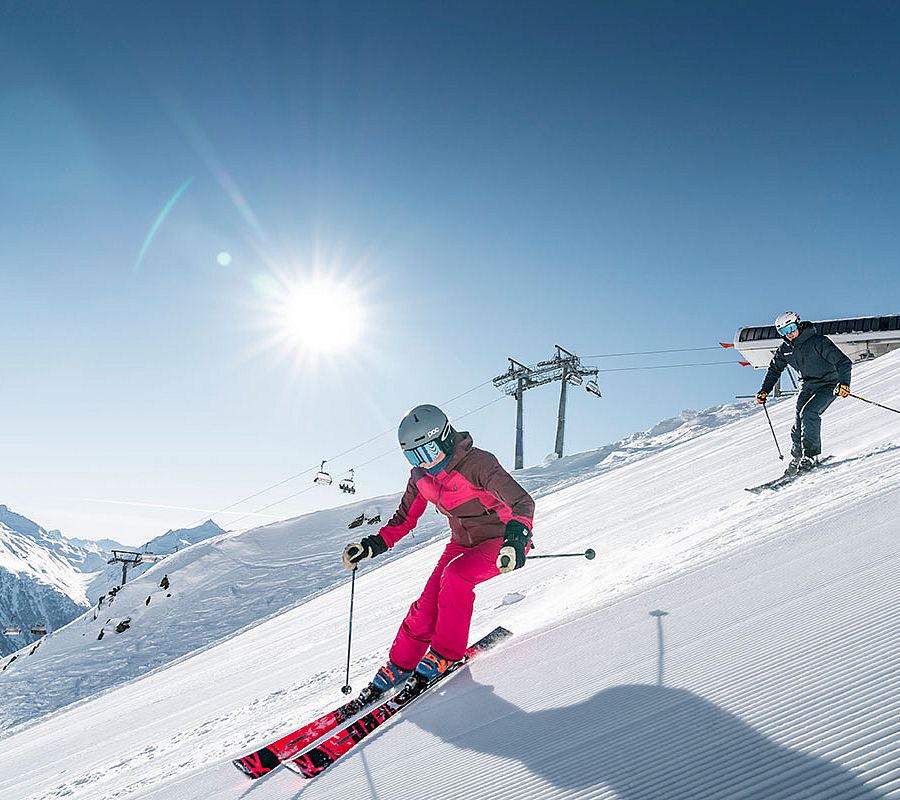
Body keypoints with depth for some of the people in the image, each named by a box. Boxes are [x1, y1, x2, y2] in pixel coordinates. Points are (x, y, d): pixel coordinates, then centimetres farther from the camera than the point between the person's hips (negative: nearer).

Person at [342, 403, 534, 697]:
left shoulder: (477, 463, -25)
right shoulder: (420, 477, -4)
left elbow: (522, 502, -31)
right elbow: (404, 518, 10)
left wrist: (515, 539, -49)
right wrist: (374, 545, -2)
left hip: (501, 540, -6)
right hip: (463, 542, 6)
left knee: (455, 576, -30)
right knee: (428, 604, -7)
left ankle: (445, 655, -14)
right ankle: (398, 668, 9)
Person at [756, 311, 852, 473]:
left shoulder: (818, 341, -21)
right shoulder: (784, 349, -1)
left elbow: (843, 362, -23)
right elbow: (774, 369, 15)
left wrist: (844, 383, -38)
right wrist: (764, 390, 6)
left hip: (828, 384, -6)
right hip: (808, 385, 6)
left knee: (808, 413, -26)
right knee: (799, 421, -7)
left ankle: (811, 455, -19)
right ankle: (796, 458, 5)